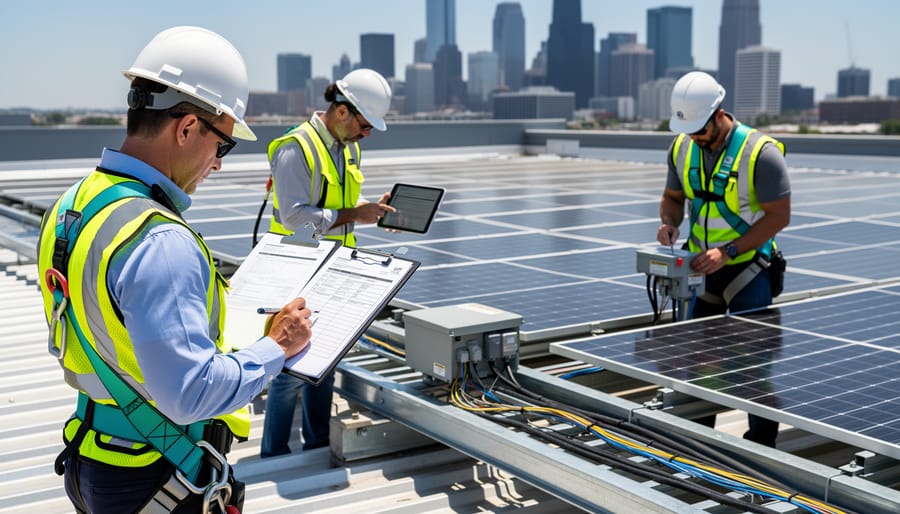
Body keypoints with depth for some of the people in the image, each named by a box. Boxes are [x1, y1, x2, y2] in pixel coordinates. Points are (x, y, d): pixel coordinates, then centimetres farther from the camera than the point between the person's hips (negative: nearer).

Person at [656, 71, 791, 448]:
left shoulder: (761, 152, -18)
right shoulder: (681, 148, -1)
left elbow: (779, 215, -16)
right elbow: (673, 197, 13)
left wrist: (727, 251, -24)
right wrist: (669, 223, -10)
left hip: (748, 268, -5)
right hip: (701, 266, 5)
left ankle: (762, 442, 16)